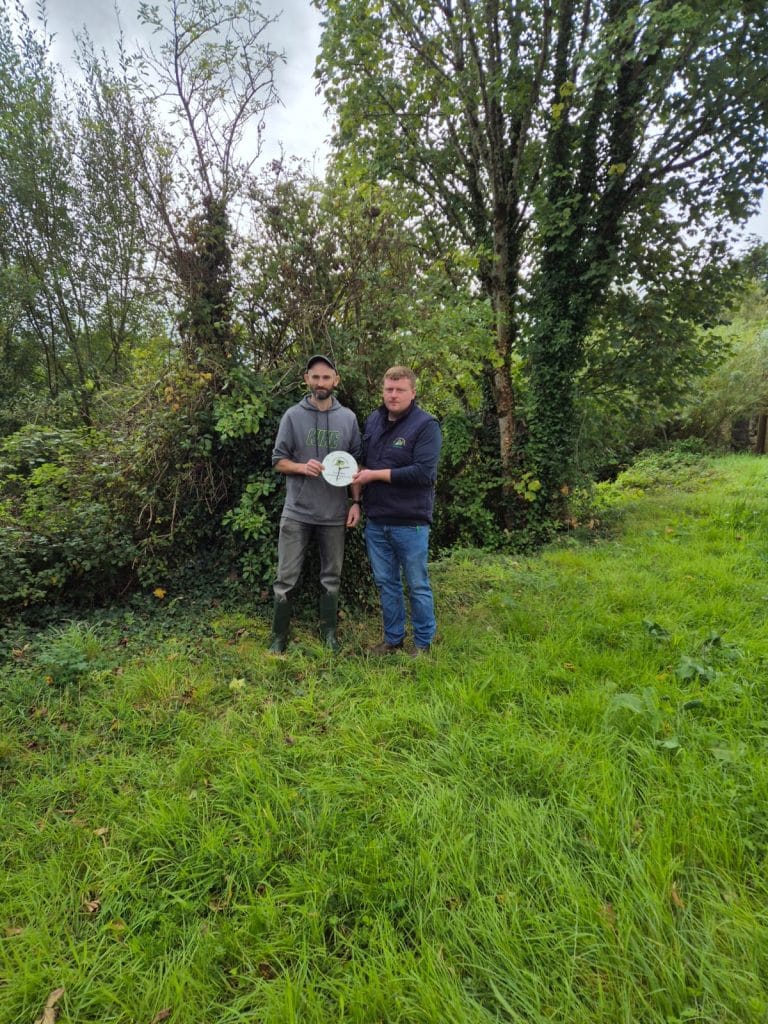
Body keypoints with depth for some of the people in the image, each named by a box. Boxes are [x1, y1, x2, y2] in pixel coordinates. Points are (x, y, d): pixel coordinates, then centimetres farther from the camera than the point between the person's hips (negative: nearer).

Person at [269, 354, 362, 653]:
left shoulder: (348, 418, 4)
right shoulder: (293, 415, -1)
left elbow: (355, 464, 8)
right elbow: (278, 460, 1)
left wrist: (356, 502, 1)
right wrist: (303, 466, -19)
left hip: (334, 514, 2)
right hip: (297, 513, -1)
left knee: (331, 578, 13)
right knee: (286, 579, 3)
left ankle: (329, 634, 28)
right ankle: (278, 639, 18)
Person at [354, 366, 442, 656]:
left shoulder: (426, 425, -10)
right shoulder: (372, 421, 9)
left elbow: (424, 472, -21)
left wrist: (376, 474, -17)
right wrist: (359, 473, -2)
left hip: (410, 523, -6)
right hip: (375, 521, 6)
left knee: (417, 585, 8)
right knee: (386, 583, 16)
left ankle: (423, 643, 25)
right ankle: (393, 638, 32)